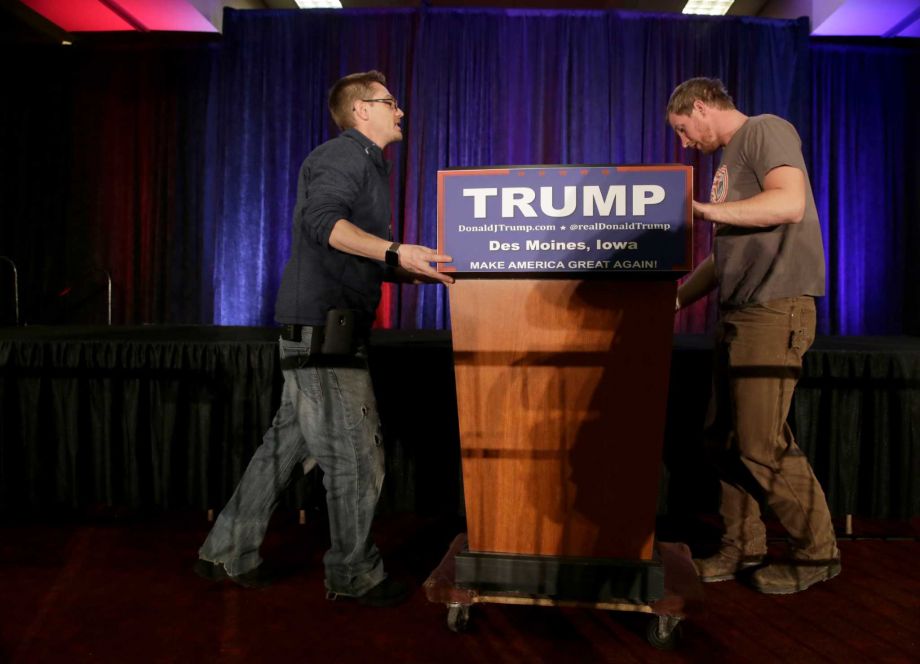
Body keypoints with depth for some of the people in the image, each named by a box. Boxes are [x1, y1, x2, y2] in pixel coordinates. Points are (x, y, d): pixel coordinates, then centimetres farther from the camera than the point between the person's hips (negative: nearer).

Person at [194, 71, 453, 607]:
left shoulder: (366, 164, 26)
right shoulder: (343, 155, -6)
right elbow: (323, 221, -25)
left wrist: (416, 272, 17)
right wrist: (396, 252, -31)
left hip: (325, 327, 10)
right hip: (323, 325, -10)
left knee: (289, 441, 14)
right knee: (355, 453, -3)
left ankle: (228, 552, 25)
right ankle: (354, 575, 12)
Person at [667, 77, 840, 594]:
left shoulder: (766, 130, -2)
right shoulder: (730, 159, 23)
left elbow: (790, 203, -20)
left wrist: (704, 210, -18)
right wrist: (676, 299, 21)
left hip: (775, 308, -9)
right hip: (740, 312, 9)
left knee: (762, 445, -8)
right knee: (726, 440, 8)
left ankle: (818, 555, 10)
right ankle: (743, 547, 19)